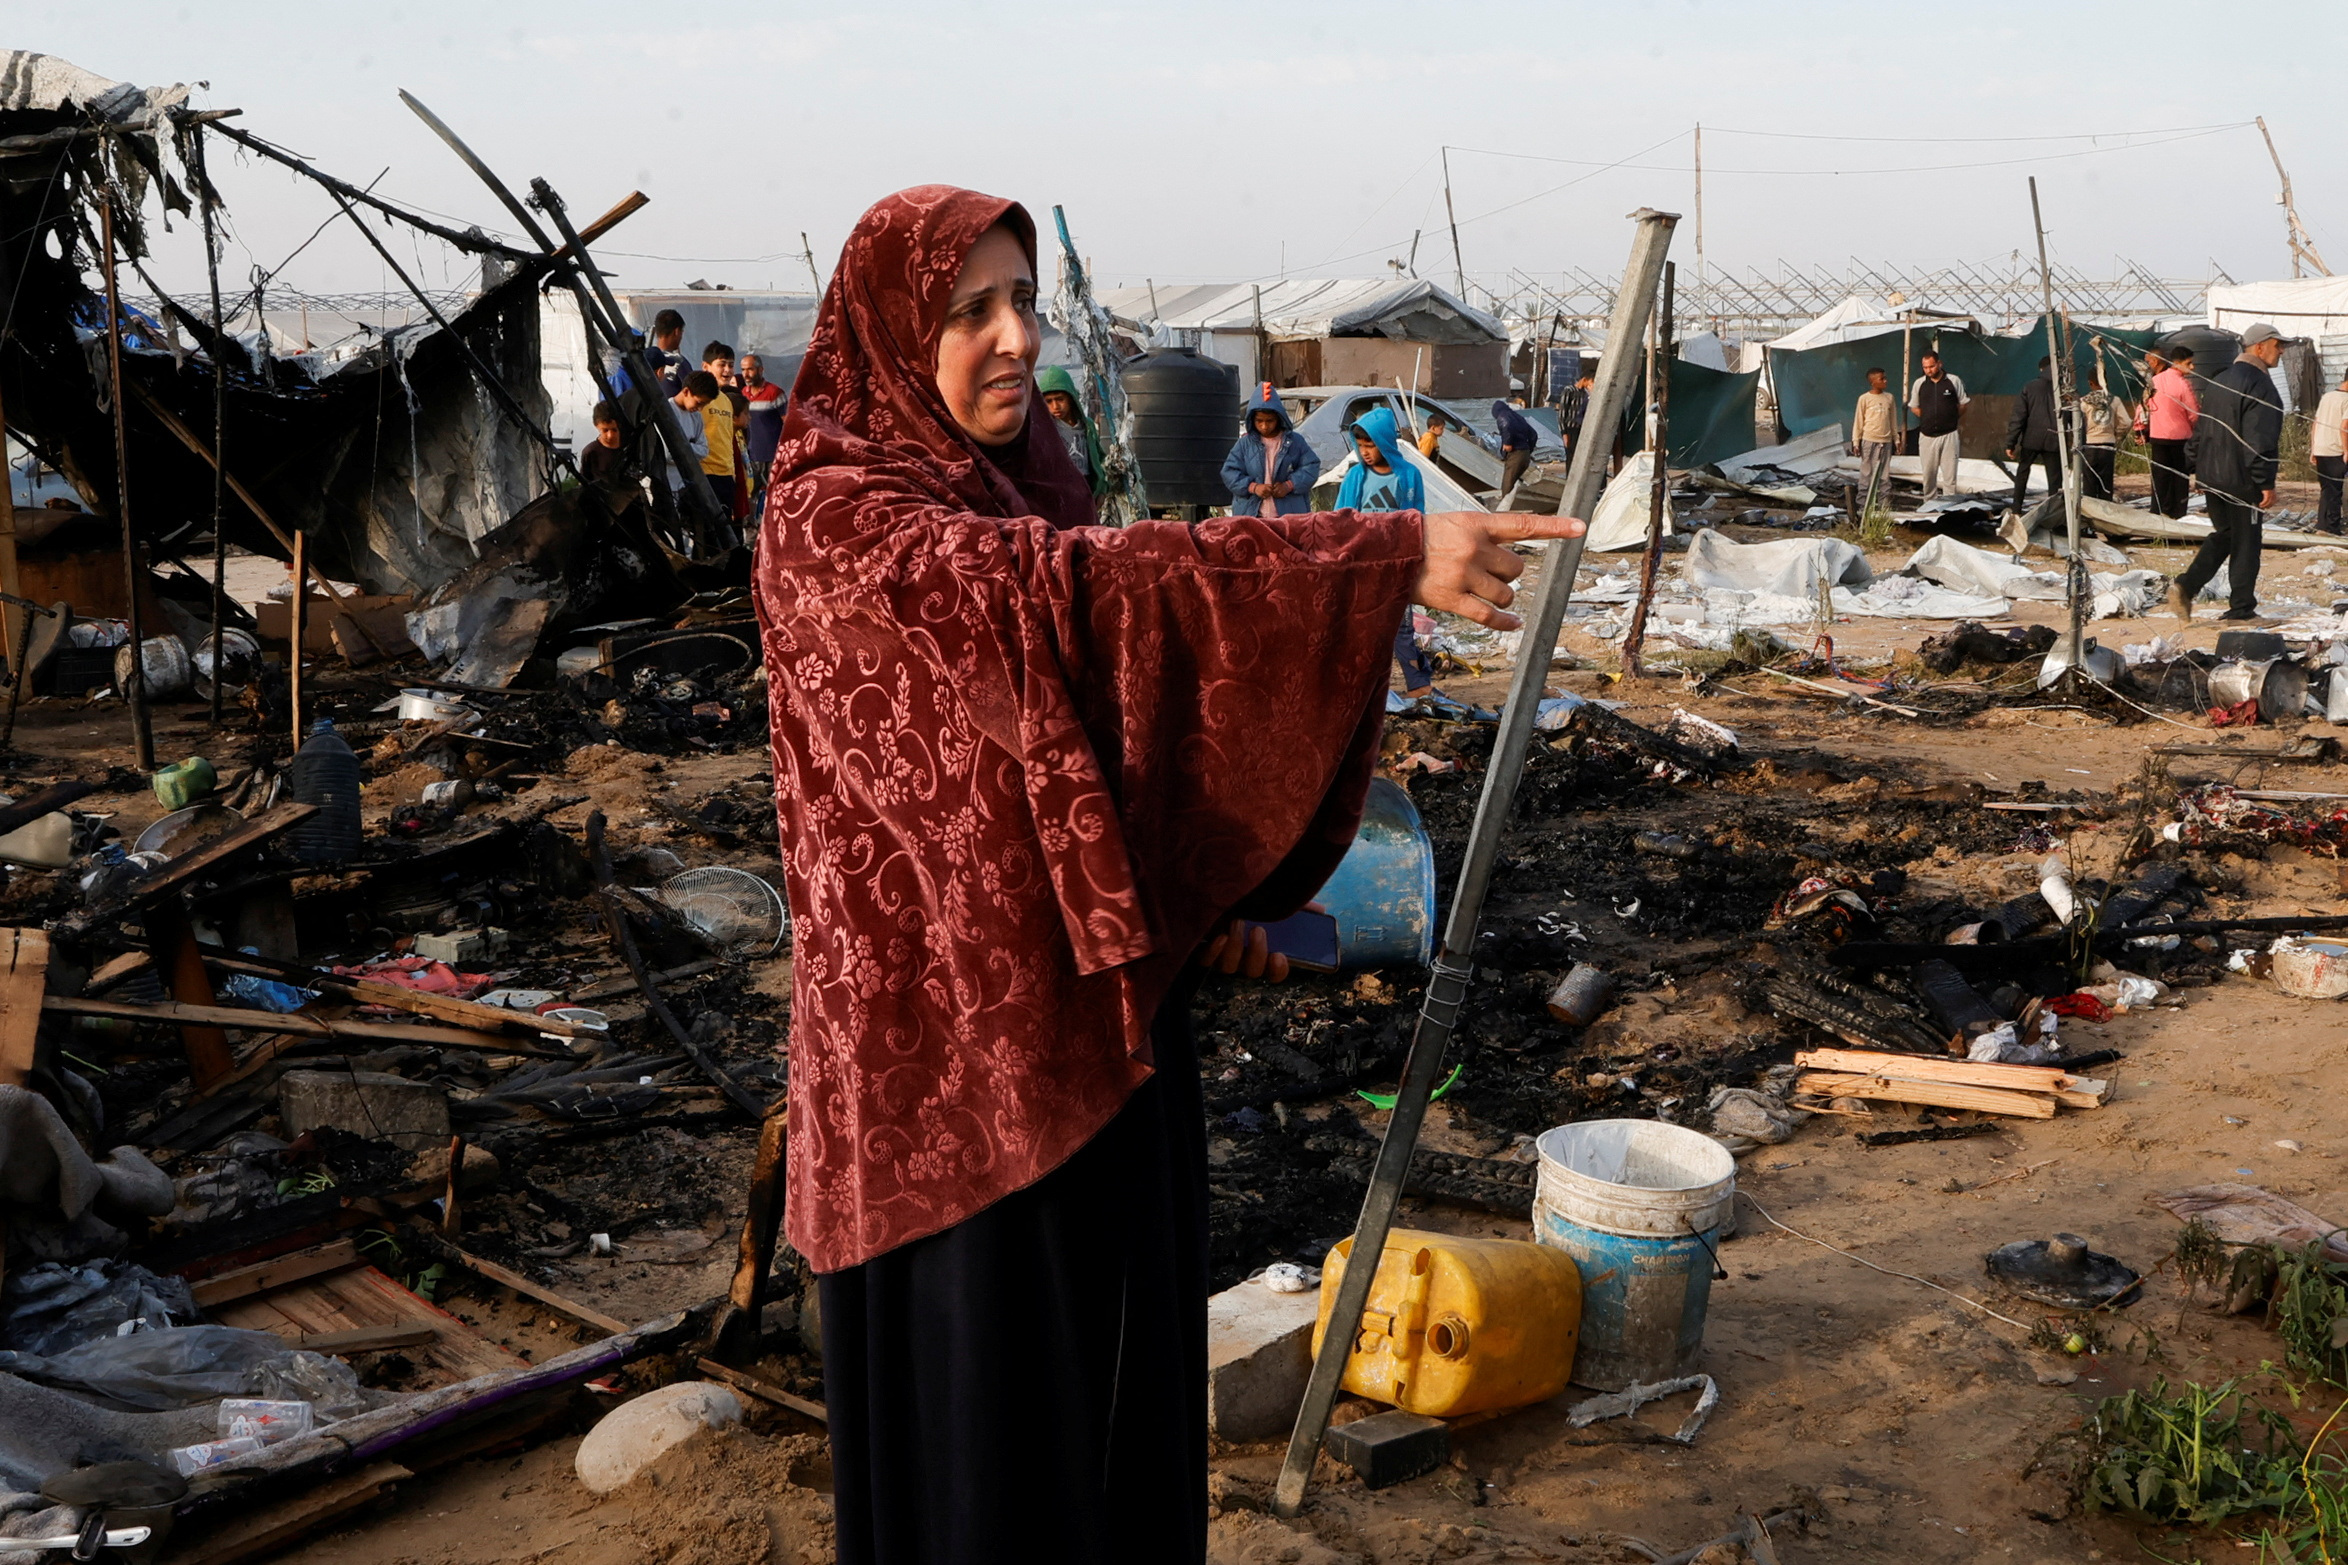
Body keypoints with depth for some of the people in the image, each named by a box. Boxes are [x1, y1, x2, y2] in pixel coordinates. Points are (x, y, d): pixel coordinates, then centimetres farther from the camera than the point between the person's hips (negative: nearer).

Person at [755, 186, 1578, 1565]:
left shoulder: (1024, 481, 8)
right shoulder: (833, 520, -18)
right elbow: (1069, 594, -34)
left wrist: (1200, 898, 10)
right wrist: (1388, 557, -40)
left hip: (1096, 999, 8)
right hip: (957, 1029, -8)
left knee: (1115, 1348, 20)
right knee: (981, 1382, 6)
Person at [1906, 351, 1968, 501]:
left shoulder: (1954, 381, 0)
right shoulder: (1919, 383, 5)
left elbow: (1963, 405, 10)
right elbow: (1914, 407, 15)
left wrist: (1950, 420, 3)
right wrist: (1929, 418, 5)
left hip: (1949, 434, -2)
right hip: (1927, 436, 2)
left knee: (1949, 473, -3)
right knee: (1929, 473, 5)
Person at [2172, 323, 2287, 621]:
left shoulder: (2218, 381, 13)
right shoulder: (2259, 384, -15)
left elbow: (2200, 430, 17)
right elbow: (2259, 441, -20)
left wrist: (2199, 471, 22)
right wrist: (2267, 483, -17)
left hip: (2211, 476, 8)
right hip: (2241, 480, -8)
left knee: (2223, 534, 20)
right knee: (2245, 541, 2)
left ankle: (2185, 586, 6)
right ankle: (2241, 609, 7)